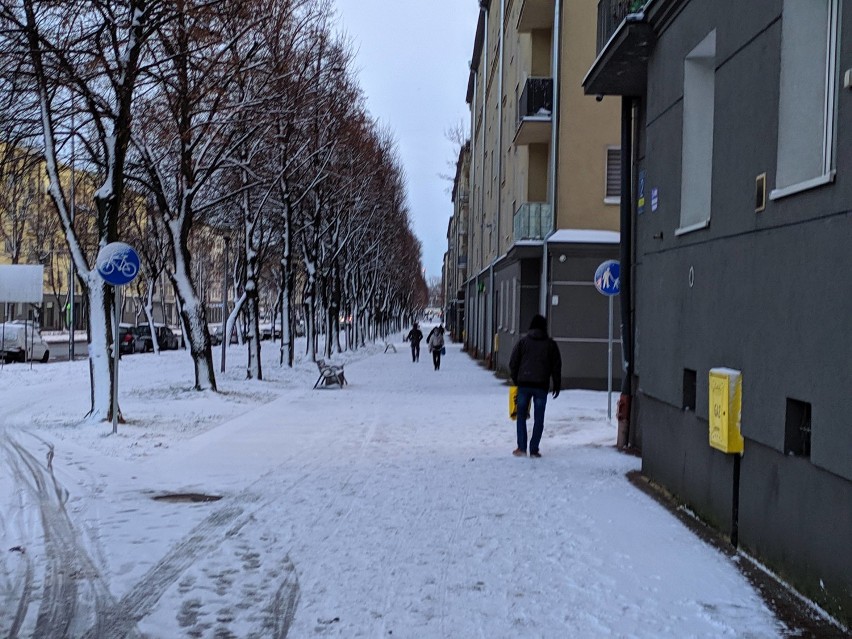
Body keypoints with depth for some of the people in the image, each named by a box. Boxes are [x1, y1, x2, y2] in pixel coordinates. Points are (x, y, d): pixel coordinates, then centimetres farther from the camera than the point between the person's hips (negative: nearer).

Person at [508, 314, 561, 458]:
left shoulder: (523, 341, 4)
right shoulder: (550, 344, 5)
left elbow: (513, 362, 3)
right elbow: (556, 366, 6)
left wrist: (515, 380, 14)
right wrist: (557, 385, 13)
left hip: (524, 383, 0)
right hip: (541, 386, 0)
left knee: (521, 416, 10)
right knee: (538, 418, 6)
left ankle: (521, 448, 5)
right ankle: (534, 450, 5)